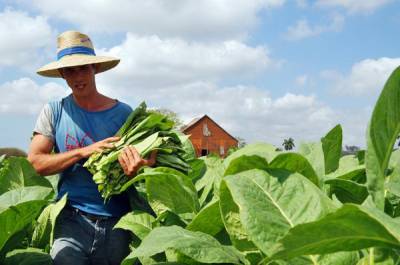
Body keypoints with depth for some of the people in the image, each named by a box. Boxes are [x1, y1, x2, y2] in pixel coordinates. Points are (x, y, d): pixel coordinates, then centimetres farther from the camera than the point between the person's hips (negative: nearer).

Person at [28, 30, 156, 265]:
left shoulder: (124, 113, 3)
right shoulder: (54, 112, 5)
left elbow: (138, 157, 5)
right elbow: (34, 163, -3)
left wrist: (135, 168, -20)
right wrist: (84, 151, -14)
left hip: (117, 222, 1)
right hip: (72, 220, -1)